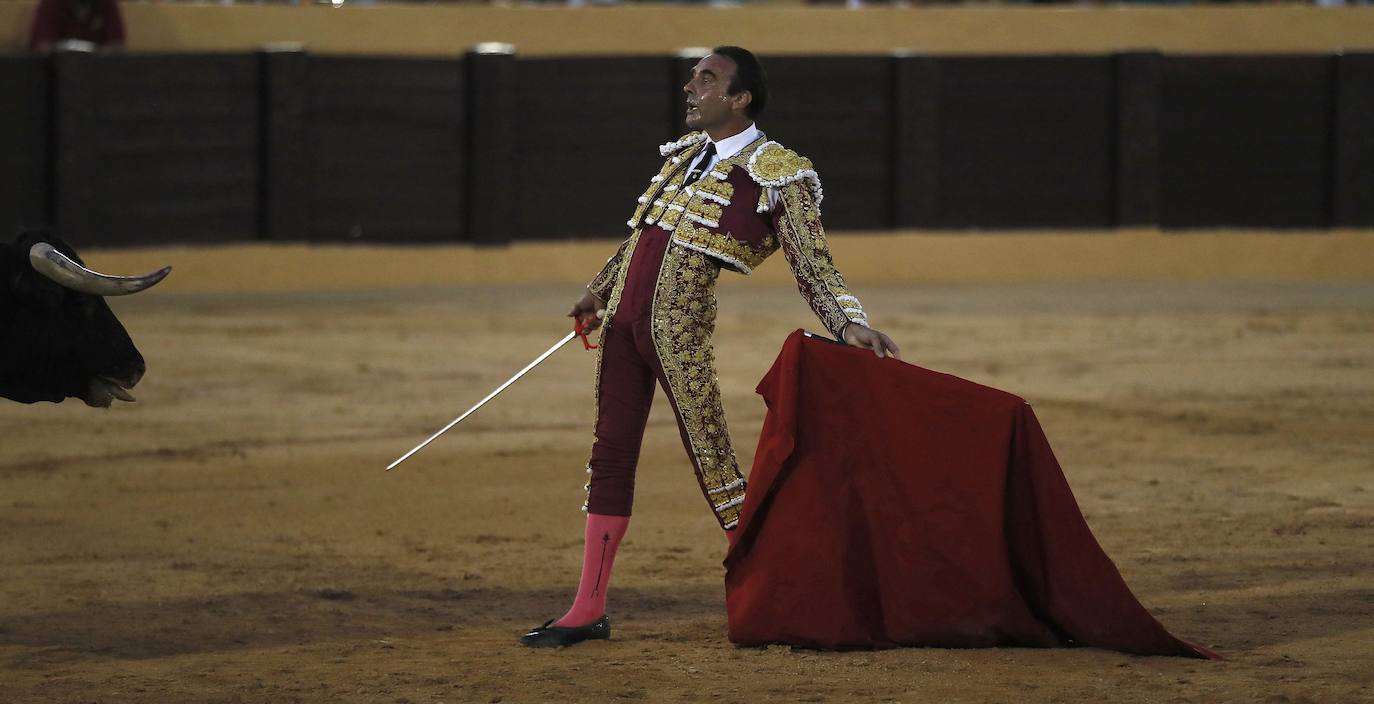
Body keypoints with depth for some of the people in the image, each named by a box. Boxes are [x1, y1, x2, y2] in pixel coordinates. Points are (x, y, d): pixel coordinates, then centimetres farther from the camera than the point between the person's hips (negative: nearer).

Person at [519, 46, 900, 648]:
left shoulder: (776, 174, -8)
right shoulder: (684, 154, 14)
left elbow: (812, 264, -12)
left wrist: (850, 325, -26)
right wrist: (599, 292, 35)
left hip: (679, 328, -7)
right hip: (623, 319, 7)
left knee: (711, 461, -6)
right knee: (609, 456, 8)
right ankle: (589, 610, 13)